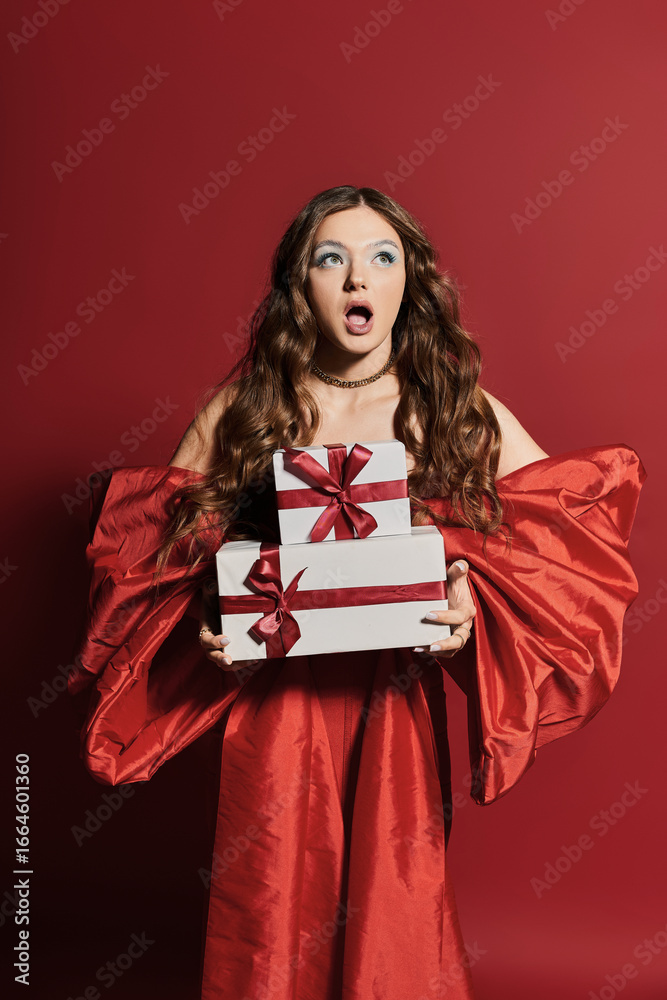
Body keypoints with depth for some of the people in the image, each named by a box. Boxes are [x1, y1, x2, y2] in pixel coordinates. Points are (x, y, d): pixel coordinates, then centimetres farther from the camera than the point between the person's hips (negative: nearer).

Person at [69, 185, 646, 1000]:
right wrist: (202, 619, -11)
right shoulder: (240, 406, 0)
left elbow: (571, 519, 3)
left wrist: (476, 607, -13)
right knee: (273, 918, 11)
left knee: (392, 925, 9)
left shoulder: (461, 411, 0)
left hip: (398, 706, 0)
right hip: (271, 702, 1)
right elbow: (154, 538, 7)